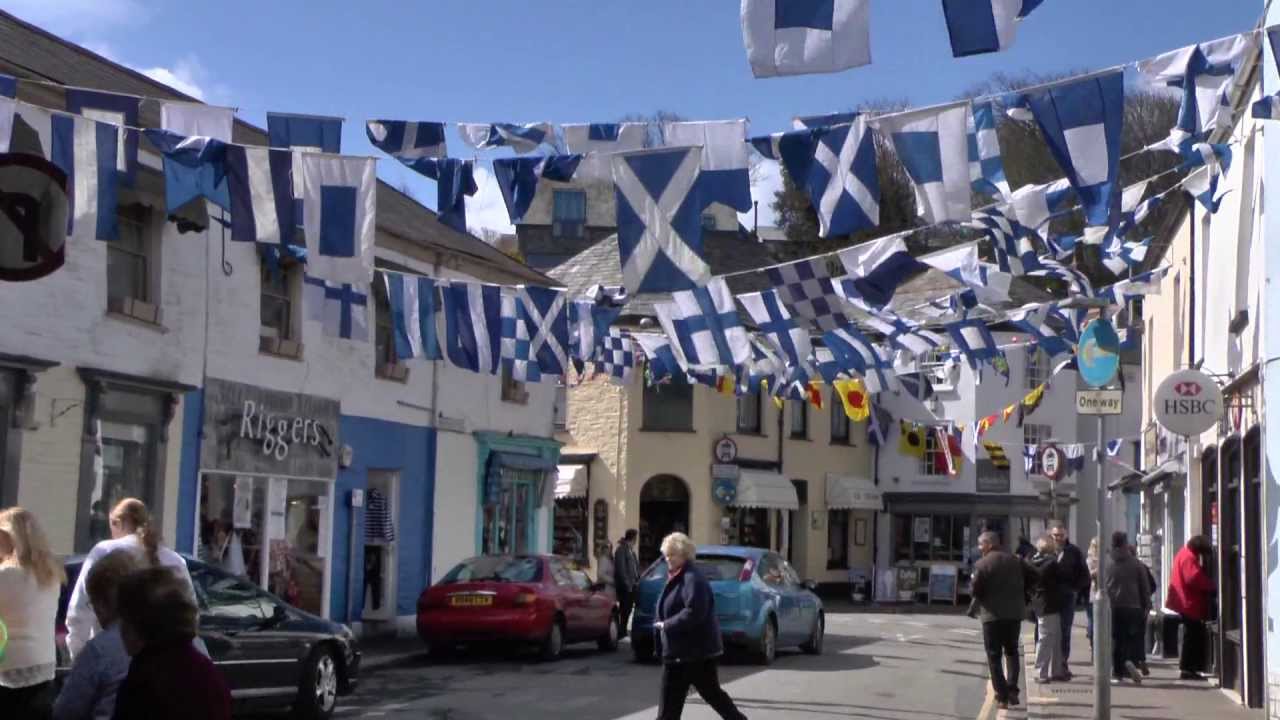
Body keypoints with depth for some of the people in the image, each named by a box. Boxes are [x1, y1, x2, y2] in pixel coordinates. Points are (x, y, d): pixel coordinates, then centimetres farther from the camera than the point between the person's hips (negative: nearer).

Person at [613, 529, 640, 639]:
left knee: (627, 610, 10)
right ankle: (621, 633, -3)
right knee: (624, 610, -6)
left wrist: (637, 582, 11)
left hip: (632, 586, 9)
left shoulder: (631, 550, 17)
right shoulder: (621, 550, -12)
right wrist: (627, 584, -18)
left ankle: (623, 632, 17)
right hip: (624, 586, -9)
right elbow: (621, 569, -17)